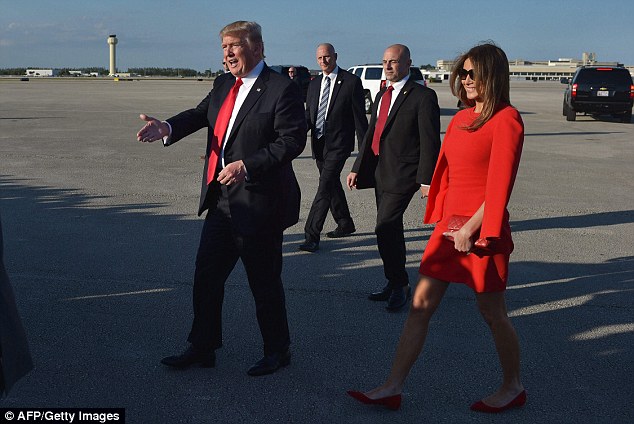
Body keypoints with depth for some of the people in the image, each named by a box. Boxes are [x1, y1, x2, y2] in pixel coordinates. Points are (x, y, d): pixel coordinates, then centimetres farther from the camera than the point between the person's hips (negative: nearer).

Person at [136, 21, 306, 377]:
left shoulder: (282, 89, -12)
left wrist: (248, 166, -26)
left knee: (265, 282, 6)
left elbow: (292, 140, -18)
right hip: (221, 199, 8)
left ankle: (278, 352, 25)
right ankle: (202, 348, 29)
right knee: (206, 275, 13)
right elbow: (200, 115, 5)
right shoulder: (223, 85, 12)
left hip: (259, 202, -8)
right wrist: (168, 128, -16)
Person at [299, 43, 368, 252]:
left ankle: (311, 236, -16)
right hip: (319, 143, 7)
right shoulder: (314, 84, 13)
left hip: (338, 143, -7)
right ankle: (345, 224, 35)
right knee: (332, 186, 18)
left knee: (325, 187, -14)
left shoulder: (351, 81, -6)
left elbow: (359, 116, -5)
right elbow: (309, 114, 14)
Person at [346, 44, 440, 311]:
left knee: (385, 228, -15)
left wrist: (426, 180, -17)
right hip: (380, 172, 8)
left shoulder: (423, 96, -7)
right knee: (391, 229, 14)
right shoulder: (381, 96, 17)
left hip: (403, 174, -8)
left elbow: (430, 141, -12)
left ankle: (399, 284, 1)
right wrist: (357, 169, 16)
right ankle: (396, 284, 25)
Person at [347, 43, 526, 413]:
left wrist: (471, 229, -16)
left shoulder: (506, 119, -11)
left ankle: (513, 388, 29)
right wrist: (444, 221, 10)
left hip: (481, 230, -7)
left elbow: (500, 184, -16)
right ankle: (392, 389, 11)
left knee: (493, 313, 7)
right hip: (450, 226, 8)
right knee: (421, 306, 5)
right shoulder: (460, 119, 12)